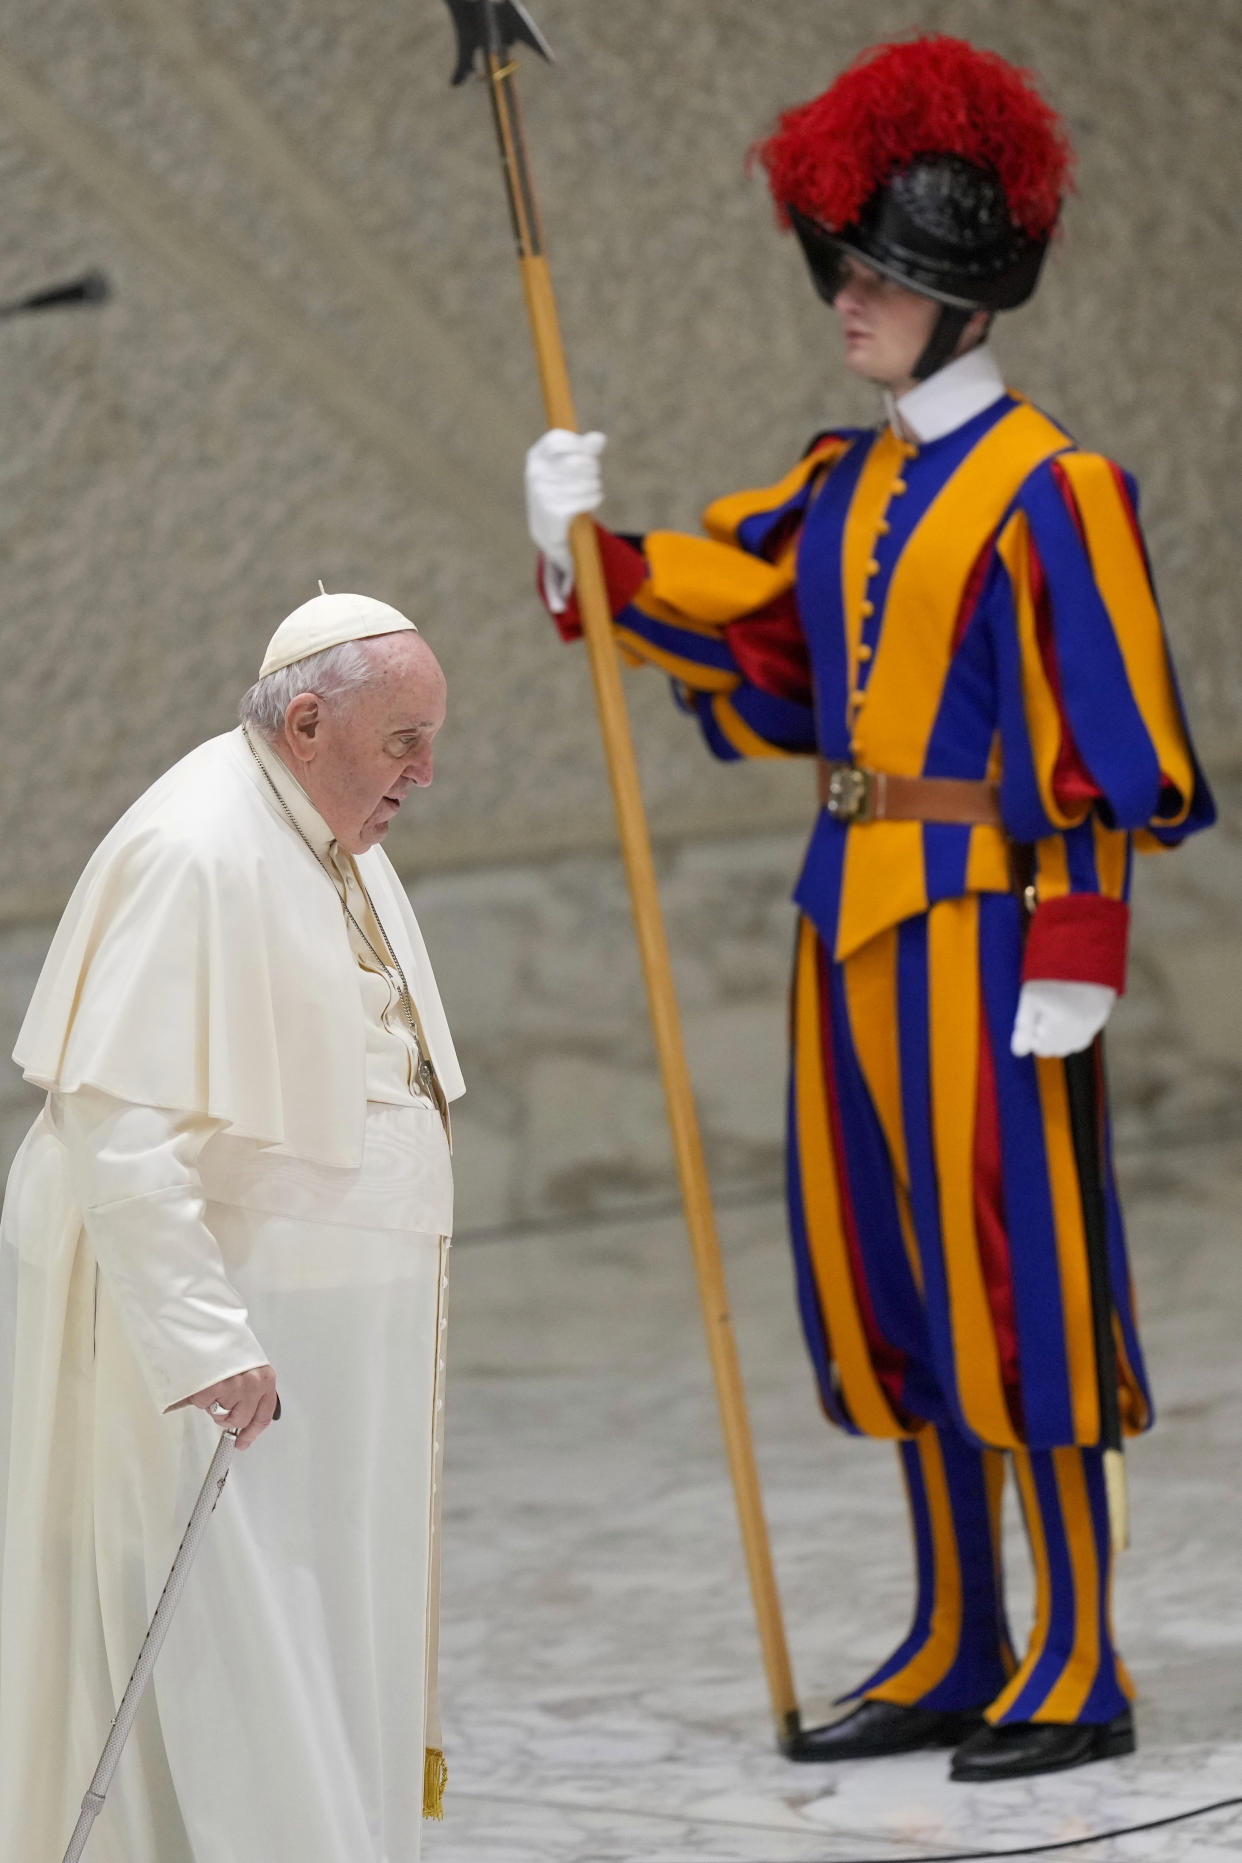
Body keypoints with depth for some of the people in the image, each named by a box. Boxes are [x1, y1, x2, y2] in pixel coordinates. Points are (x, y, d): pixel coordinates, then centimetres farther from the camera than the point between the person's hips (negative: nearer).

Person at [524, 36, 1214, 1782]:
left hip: (980, 919, -8)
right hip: (857, 915, 8)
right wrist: (594, 550, 0)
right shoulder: (848, 482, 13)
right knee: (882, 1278, 11)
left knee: (1009, 1274, -5)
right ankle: (957, 1651, 21)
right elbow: (733, 614, 17)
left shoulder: (1044, 492, -11)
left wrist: (1073, 955, -17)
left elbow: (1109, 742, -13)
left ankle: (1078, 1670, 3)